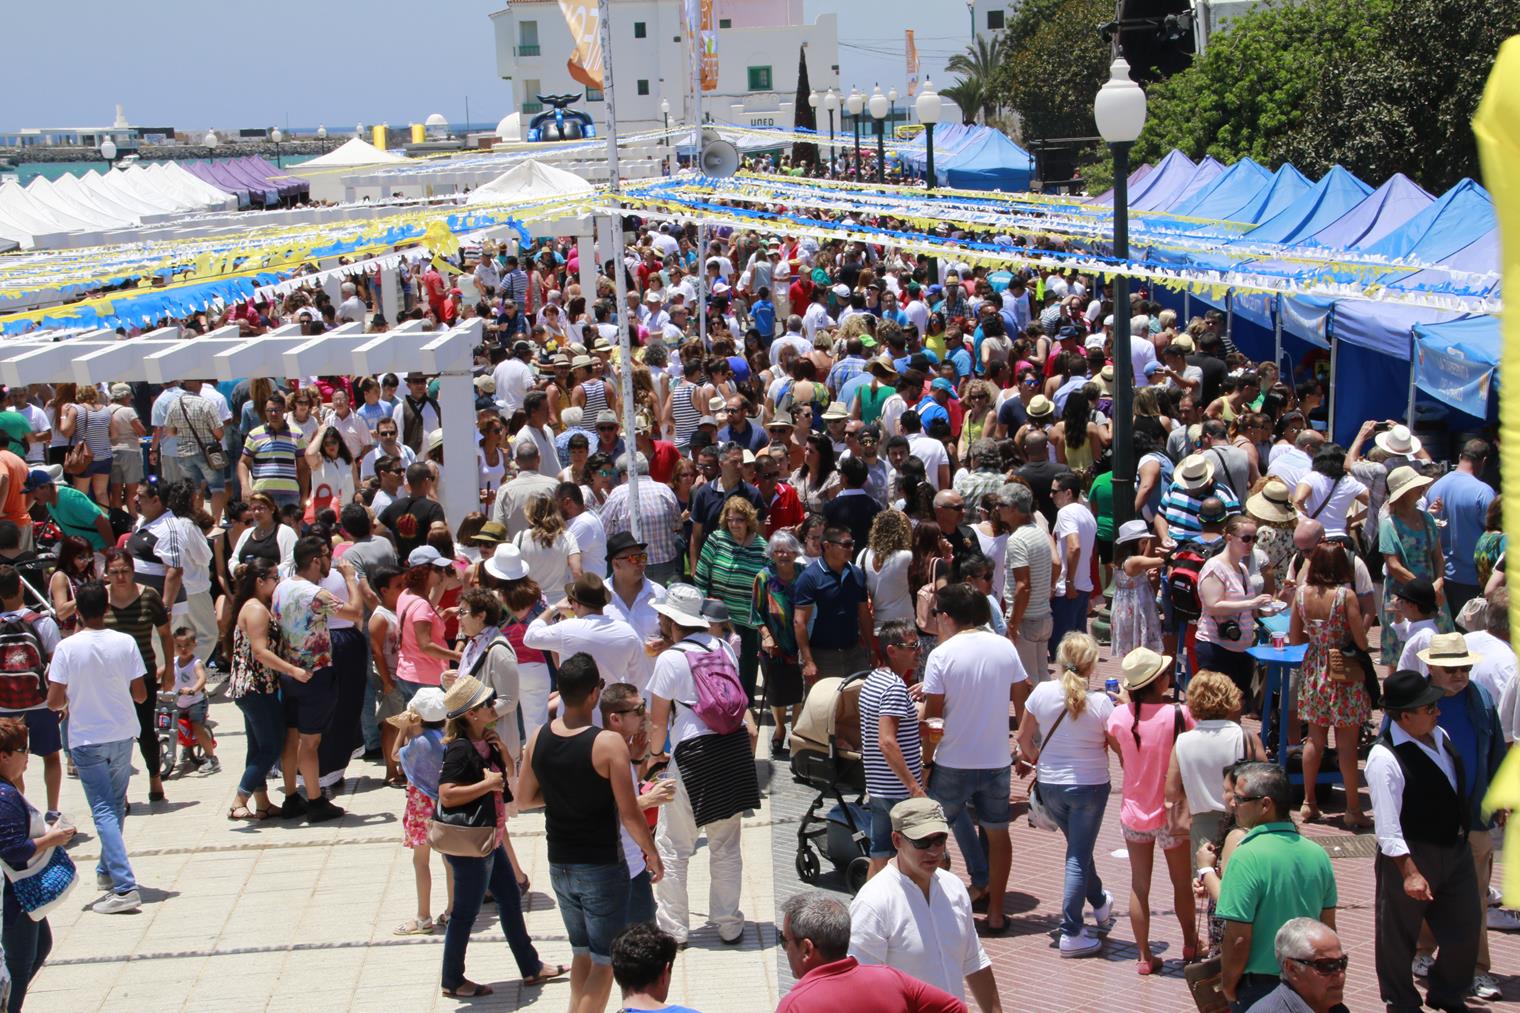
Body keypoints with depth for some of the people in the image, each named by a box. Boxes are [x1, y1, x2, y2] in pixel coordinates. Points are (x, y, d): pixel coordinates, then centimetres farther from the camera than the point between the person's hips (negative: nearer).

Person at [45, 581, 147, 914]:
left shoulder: (67, 648, -13)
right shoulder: (125, 643, -7)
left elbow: (54, 702, -11)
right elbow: (141, 695, -2)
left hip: (86, 740, -3)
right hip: (122, 736, 3)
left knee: (104, 812, -4)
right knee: (116, 805, 20)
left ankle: (124, 887, -15)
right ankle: (107, 871, 35)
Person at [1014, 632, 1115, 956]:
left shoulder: (1042, 693, -10)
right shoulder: (1101, 703, -18)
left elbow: (1024, 738, 2)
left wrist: (1034, 758, 22)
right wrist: (1120, 706, 6)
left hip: (1050, 784, 4)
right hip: (1090, 786, -4)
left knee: (1078, 848, 24)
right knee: (1078, 856, 4)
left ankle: (1100, 904, 45)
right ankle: (1071, 934, 6)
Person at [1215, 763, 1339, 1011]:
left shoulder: (1246, 858, -21)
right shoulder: (1317, 854, 0)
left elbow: (1238, 938, -21)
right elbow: (1328, 928, 8)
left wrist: (1228, 985, -7)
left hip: (1259, 989, -6)